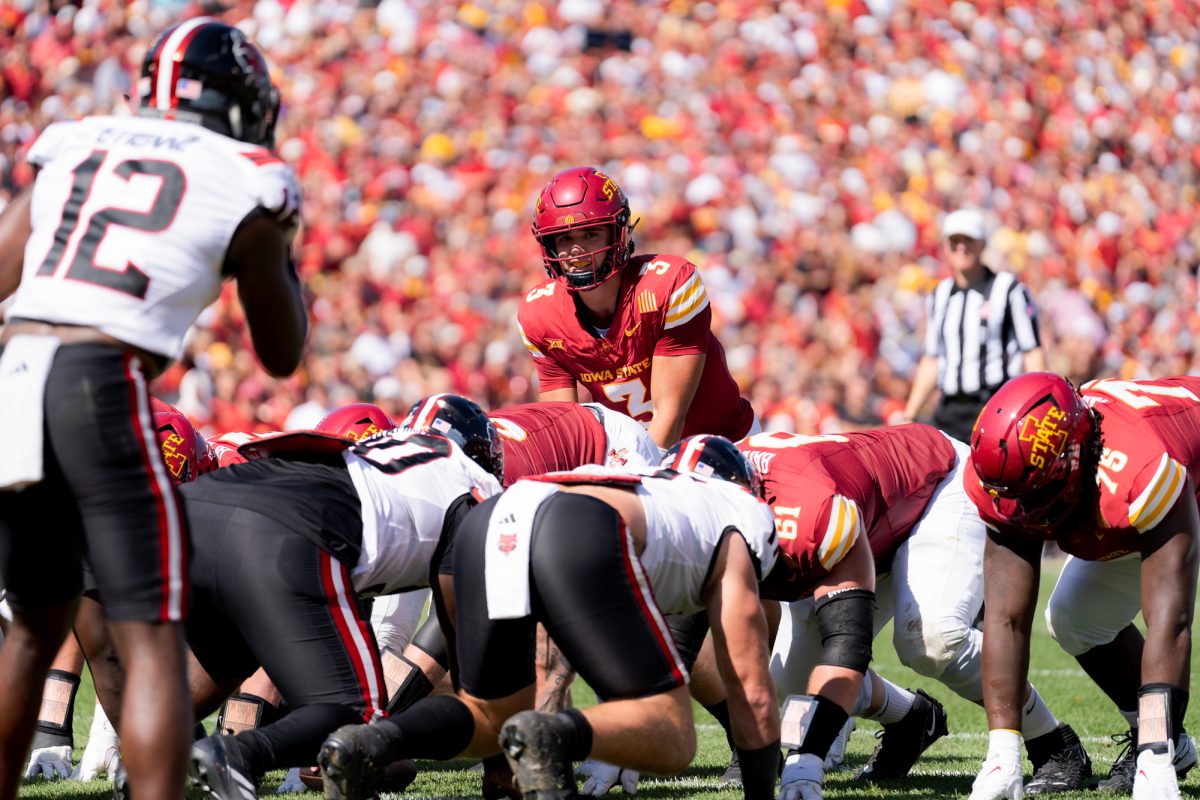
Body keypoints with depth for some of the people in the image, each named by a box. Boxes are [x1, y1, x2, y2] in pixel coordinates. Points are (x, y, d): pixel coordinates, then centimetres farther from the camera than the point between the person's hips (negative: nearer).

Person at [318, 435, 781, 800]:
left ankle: (371, 741, -3)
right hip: (581, 538, -6)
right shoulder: (732, 533, 30)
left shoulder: (640, 482, 45)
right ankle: (551, 736, -28)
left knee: (491, 712, 26)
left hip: (488, 523, 6)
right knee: (672, 738, 3)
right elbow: (752, 692, 28)